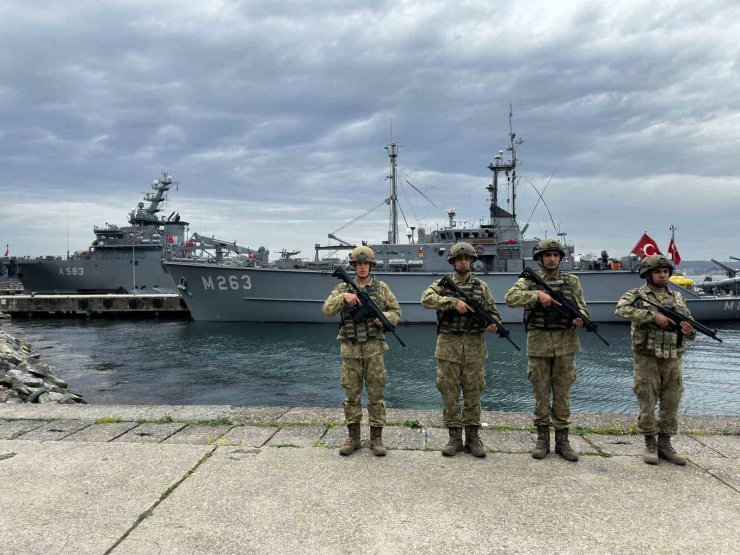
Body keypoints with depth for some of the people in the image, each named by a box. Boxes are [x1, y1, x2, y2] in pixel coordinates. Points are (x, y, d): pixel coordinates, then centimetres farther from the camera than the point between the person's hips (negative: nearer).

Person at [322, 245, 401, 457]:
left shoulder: (381, 288, 5)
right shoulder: (343, 288, 5)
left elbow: (396, 311, 8)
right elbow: (327, 309, -6)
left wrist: (384, 318, -13)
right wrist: (343, 297, -22)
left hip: (373, 349, 0)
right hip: (350, 350, 1)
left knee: (376, 394, 3)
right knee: (351, 394, 7)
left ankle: (376, 438, 13)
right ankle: (353, 438, 18)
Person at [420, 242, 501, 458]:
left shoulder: (481, 287, 9)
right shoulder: (442, 284, 4)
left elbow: (493, 312, 10)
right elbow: (426, 298, -15)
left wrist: (492, 322, -13)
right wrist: (454, 302, -25)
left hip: (475, 347, 1)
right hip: (448, 346, -1)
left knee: (473, 393, 6)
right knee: (450, 393, 4)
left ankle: (472, 437, 16)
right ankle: (455, 438, 14)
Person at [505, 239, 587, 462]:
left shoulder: (571, 281, 8)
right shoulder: (529, 281, 2)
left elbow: (582, 307, 6)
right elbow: (511, 298, -15)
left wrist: (579, 317, -17)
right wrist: (537, 294, -26)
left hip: (565, 344, 1)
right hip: (538, 344, -1)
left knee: (562, 393, 7)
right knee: (541, 393, 6)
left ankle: (562, 440, 16)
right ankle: (542, 439, 17)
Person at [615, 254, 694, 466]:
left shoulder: (677, 298, 13)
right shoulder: (636, 295, -2)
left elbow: (689, 325, 14)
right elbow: (622, 309, -23)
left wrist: (689, 331, -10)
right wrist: (654, 316, -26)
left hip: (673, 359, 4)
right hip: (647, 358, -4)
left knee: (671, 403, 8)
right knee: (647, 403, 1)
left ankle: (665, 444, 20)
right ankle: (650, 444, 13)